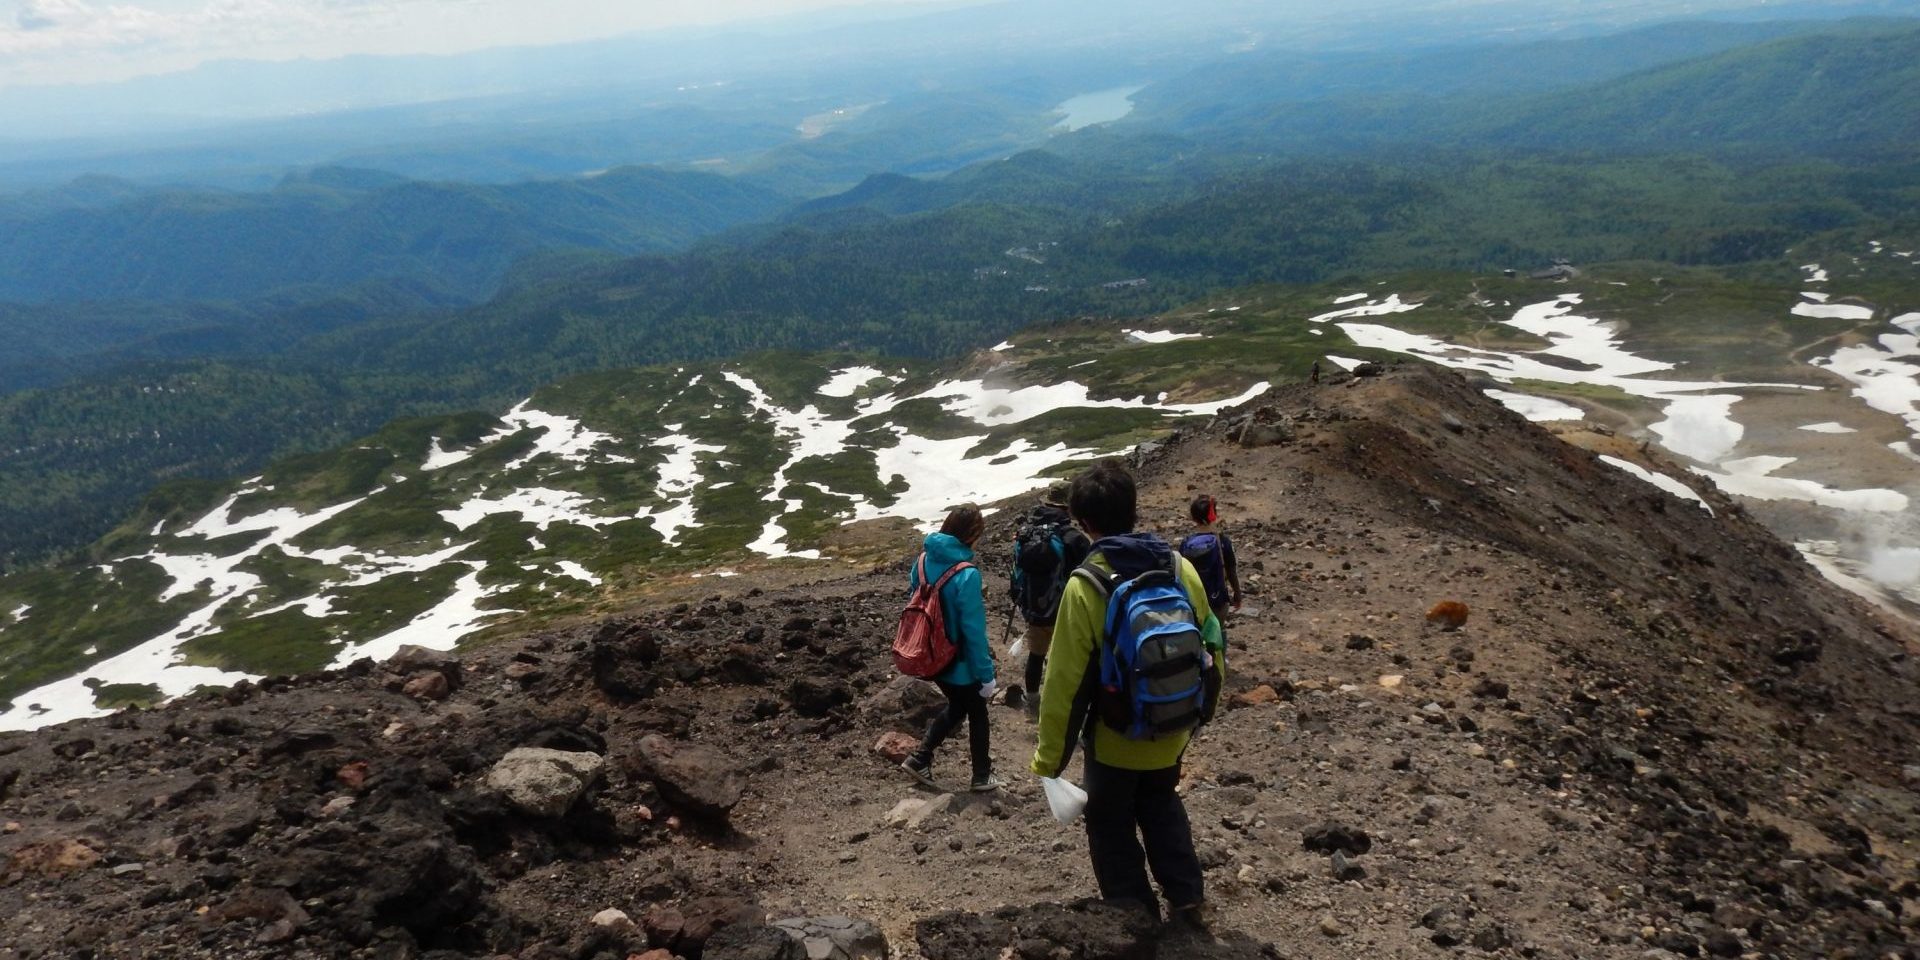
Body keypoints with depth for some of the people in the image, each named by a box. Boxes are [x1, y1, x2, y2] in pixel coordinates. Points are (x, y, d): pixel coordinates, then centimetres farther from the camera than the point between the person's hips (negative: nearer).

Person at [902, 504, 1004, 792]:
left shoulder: (924, 560, -6)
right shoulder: (966, 575, -28)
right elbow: (974, 631, -24)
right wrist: (986, 674, -14)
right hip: (961, 663, -6)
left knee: (957, 707, 28)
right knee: (977, 714, 18)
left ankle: (920, 759, 26)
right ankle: (982, 776, 32)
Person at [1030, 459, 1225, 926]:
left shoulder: (1085, 587, -23)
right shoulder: (1180, 568, -10)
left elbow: (1065, 681, -20)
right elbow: (1212, 648, 1)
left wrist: (1050, 756, -9)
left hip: (1116, 738, -4)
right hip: (1172, 732, 5)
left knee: (1112, 828, 18)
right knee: (1162, 805, 31)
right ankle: (1188, 900, 34)